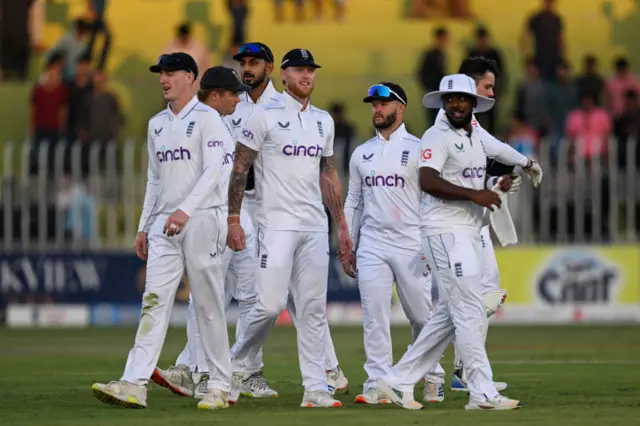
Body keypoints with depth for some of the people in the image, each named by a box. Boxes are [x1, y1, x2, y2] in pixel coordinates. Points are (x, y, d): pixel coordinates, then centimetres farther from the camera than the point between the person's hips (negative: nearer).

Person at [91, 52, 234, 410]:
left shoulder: (207, 119, -5)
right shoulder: (157, 124, 18)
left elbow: (214, 171, -15)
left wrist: (185, 210, -26)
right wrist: (144, 226, 17)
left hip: (201, 219, -6)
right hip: (164, 225, 6)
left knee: (209, 304, -1)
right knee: (154, 300, -5)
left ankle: (221, 386, 7)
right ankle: (134, 385, -15)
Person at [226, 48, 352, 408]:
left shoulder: (324, 121, 15)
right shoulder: (265, 116, -4)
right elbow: (240, 168, -4)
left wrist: (342, 226, 17)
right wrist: (234, 220, -10)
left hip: (315, 227, 6)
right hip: (277, 225, -6)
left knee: (314, 307, 3)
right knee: (271, 303, -13)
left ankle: (315, 388, 4)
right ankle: (236, 364, 9)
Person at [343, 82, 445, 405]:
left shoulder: (418, 149, 0)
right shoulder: (361, 154, 13)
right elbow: (353, 202, 17)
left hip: (411, 246, -3)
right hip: (372, 247, 3)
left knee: (422, 316, 0)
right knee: (374, 317, -3)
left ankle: (432, 377, 17)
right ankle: (377, 384, -2)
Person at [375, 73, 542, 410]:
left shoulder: (478, 138, 16)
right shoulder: (438, 137, -10)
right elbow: (428, 181, -25)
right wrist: (474, 194, -26)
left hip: (469, 235, 9)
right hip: (446, 233, -9)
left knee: (449, 316, 10)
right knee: (469, 313, -10)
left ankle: (399, 381, 16)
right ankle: (483, 393, -8)